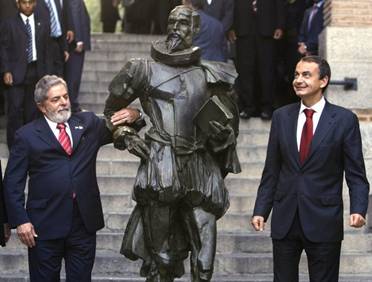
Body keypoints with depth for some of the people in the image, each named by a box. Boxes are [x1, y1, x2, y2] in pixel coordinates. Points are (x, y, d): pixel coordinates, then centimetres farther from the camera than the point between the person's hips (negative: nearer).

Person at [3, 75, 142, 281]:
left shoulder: (88, 123, 10)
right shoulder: (27, 135, 1)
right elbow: (12, 183, -1)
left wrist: (133, 115, -8)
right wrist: (20, 221, -11)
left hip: (85, 224, 3)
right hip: (45, 226, -3)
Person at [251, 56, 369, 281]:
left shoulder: (345, 120, -3)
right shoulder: (282, 117, 7)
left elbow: (356, 174, -3)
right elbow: (271, 171, 10)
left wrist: (358, 209, -17)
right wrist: (261, 210, 3)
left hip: (324, 221, -3)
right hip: (285, 220, 3)